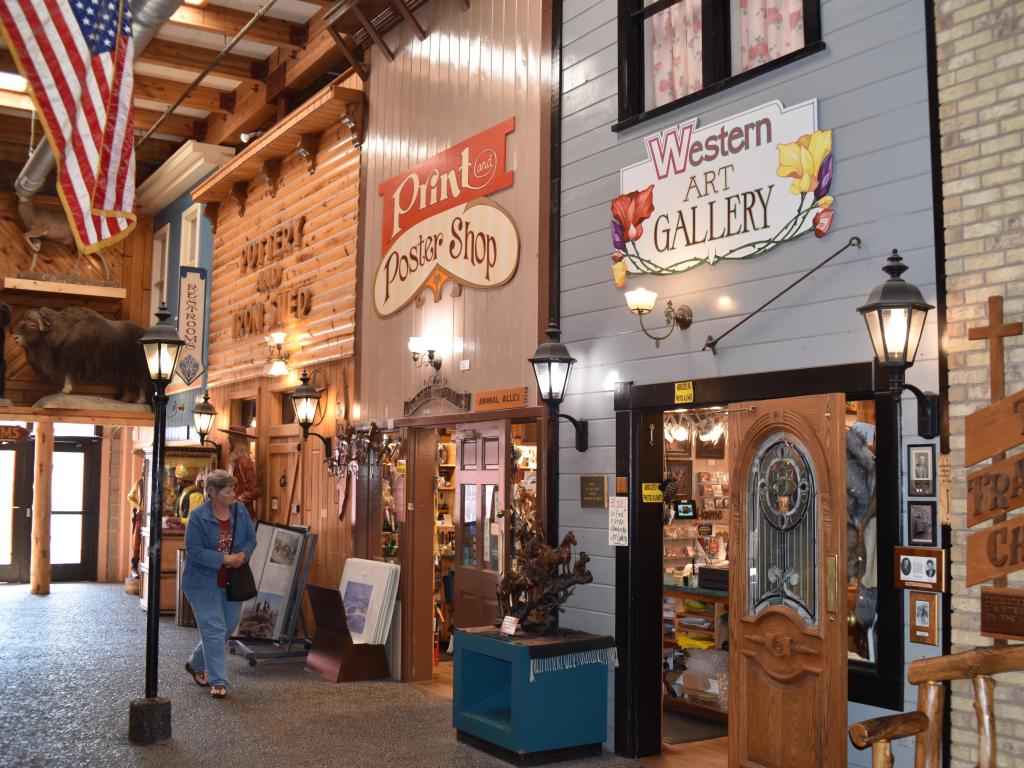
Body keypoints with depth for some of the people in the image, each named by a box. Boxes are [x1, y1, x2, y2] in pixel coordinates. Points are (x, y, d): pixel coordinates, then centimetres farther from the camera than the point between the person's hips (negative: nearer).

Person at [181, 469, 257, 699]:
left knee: (227, 627, 15)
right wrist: (224, 559, -24)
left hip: (231, 582, 6)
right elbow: (194, 550, -18)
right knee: (214, 630, -6)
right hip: (204, 583, -6)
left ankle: (196, 664, 38)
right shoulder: (198, 516, -16)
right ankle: (218, 681, 3)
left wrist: (243, 555, -14)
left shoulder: (239, 511, 0)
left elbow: (251, 538, 7)